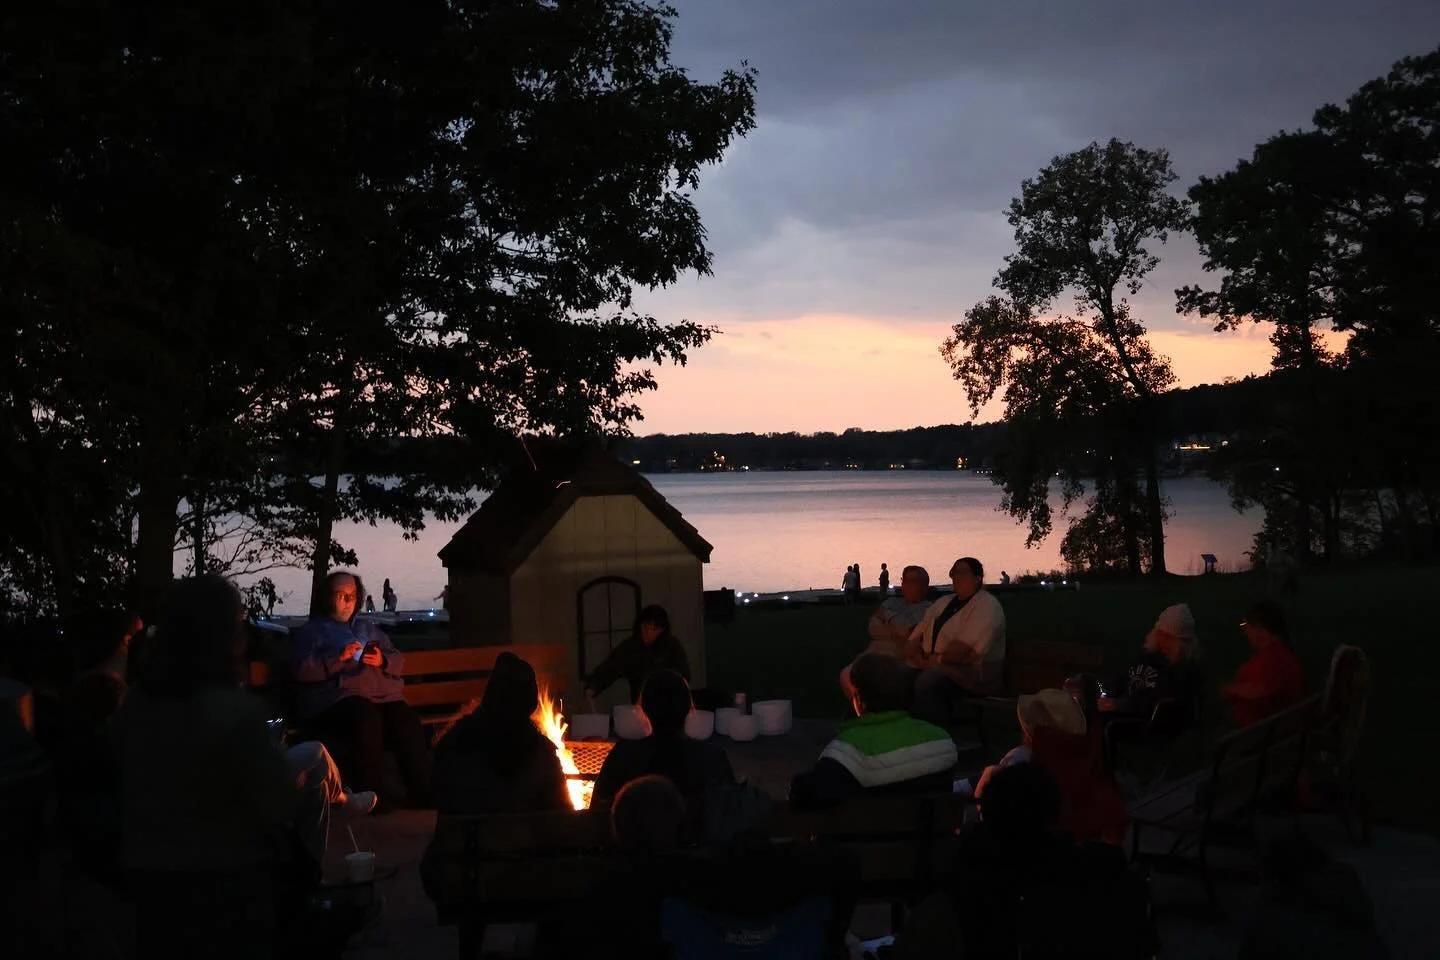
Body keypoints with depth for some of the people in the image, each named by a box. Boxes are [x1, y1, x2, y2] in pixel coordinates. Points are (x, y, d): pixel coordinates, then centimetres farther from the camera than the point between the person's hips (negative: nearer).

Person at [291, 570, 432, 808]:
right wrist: (339, 657, -9)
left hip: (383, 695, 4)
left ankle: (421, 792, -25)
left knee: (408, 723, -29)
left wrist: (382, 661, 3)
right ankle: (373, 794, -31)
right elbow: (303, 670, 2)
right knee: (367, 718, -38)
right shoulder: (312, 630, 19)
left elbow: (399, 661, 26)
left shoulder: (369, 629, 33)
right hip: (337, 697, -4)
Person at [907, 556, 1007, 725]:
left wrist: (936, 660, -18)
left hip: (973, 671, -8)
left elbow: (966, 646, -17)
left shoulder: (987, 605, -5)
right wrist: (914, 651, -4)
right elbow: (917, 634, 17)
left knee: (927, 681, -34)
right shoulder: (942, 602, 21)